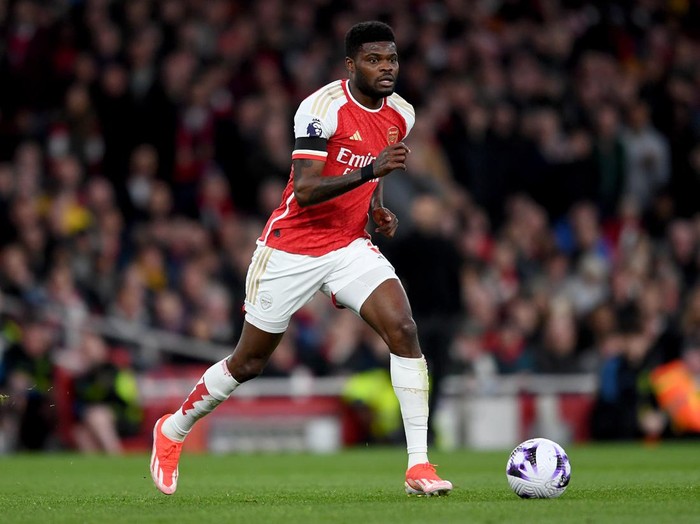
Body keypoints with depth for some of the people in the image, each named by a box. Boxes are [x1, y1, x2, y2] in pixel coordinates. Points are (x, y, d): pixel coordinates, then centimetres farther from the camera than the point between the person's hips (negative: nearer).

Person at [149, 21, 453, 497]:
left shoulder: (401, 114, 2)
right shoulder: (324, 107, -20)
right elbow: (305, 191, -28)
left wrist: (378, 207, 5)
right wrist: (369, 170, -37)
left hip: (349, 244, 5)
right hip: (292, 249, -5)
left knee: (403, 329, -19)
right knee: (249, 362, 9)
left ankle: (419, 465, -17)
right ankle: (174, 430, 35)